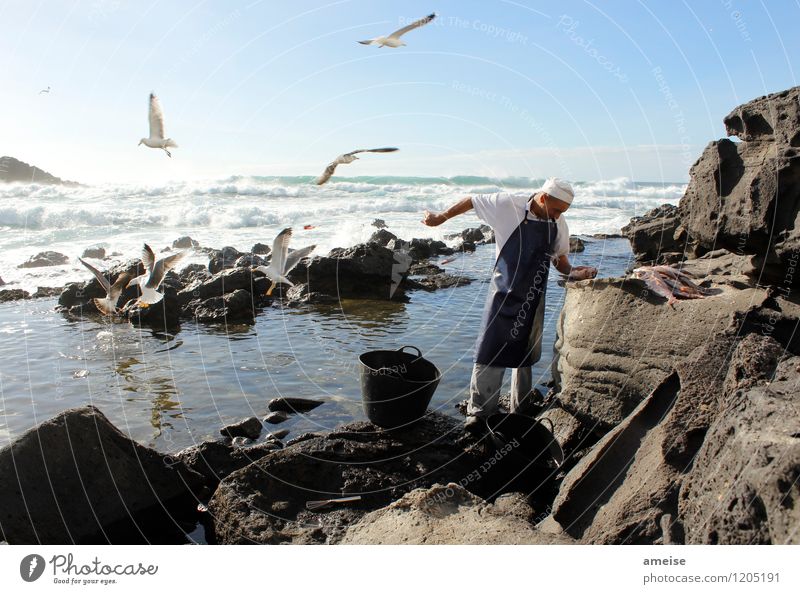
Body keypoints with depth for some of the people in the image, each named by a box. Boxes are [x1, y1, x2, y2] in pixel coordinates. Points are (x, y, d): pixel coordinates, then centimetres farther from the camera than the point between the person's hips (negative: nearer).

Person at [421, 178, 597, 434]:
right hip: (505, 295, -4)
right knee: (491, 353, -6)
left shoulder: (559, 224, -1)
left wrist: (573, 273, -9)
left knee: (526, 355, 14)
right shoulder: (508, 205, -15)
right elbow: (472, 201, -2)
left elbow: (559, 258, 11)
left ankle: (520, 412, 29)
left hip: (534, 298, 5)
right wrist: (441, 217, 2)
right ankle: (479, 413, 6)